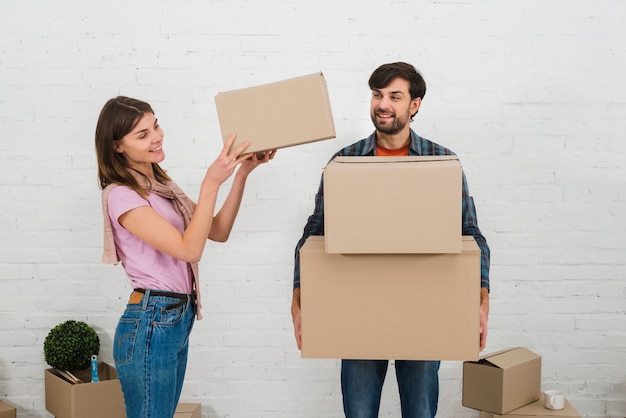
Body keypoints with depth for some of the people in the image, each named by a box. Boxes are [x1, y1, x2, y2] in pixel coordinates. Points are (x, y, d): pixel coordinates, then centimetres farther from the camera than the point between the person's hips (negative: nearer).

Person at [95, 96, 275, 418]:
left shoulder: (161, 185, 13)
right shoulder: (121, 195, -15)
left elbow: (218, 231, 8)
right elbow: (189, 248, -21)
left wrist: (242, 173, -1)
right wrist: (212, 181, -24)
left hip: (178, 320, 9)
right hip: (150, 325, -9)